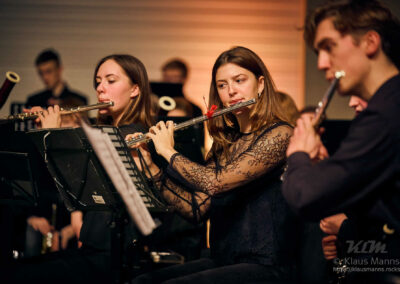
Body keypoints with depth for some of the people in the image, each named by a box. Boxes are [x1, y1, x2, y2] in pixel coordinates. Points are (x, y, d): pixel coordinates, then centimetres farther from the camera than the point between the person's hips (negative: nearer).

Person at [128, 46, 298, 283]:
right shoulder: (225, 143, 15)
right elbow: (198, 210, 8)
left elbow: (216, 183, -20)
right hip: (223, 261, 7)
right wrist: (151, 168, 2)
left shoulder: (279, 135, -9)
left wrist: (169, 152, -6)